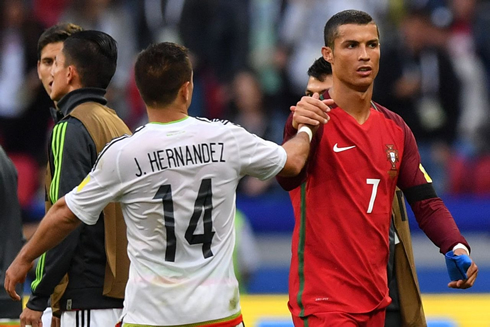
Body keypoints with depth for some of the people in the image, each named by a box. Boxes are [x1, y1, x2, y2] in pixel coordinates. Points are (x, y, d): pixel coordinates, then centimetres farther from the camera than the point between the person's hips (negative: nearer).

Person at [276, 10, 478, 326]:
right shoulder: (315, 119, -9)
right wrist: (299, 131, -48)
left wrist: (457, 246, -11)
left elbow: (426, 202, 9)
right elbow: (288, 178, -27)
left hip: (376, 299, 7)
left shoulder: (396, 129, 10)